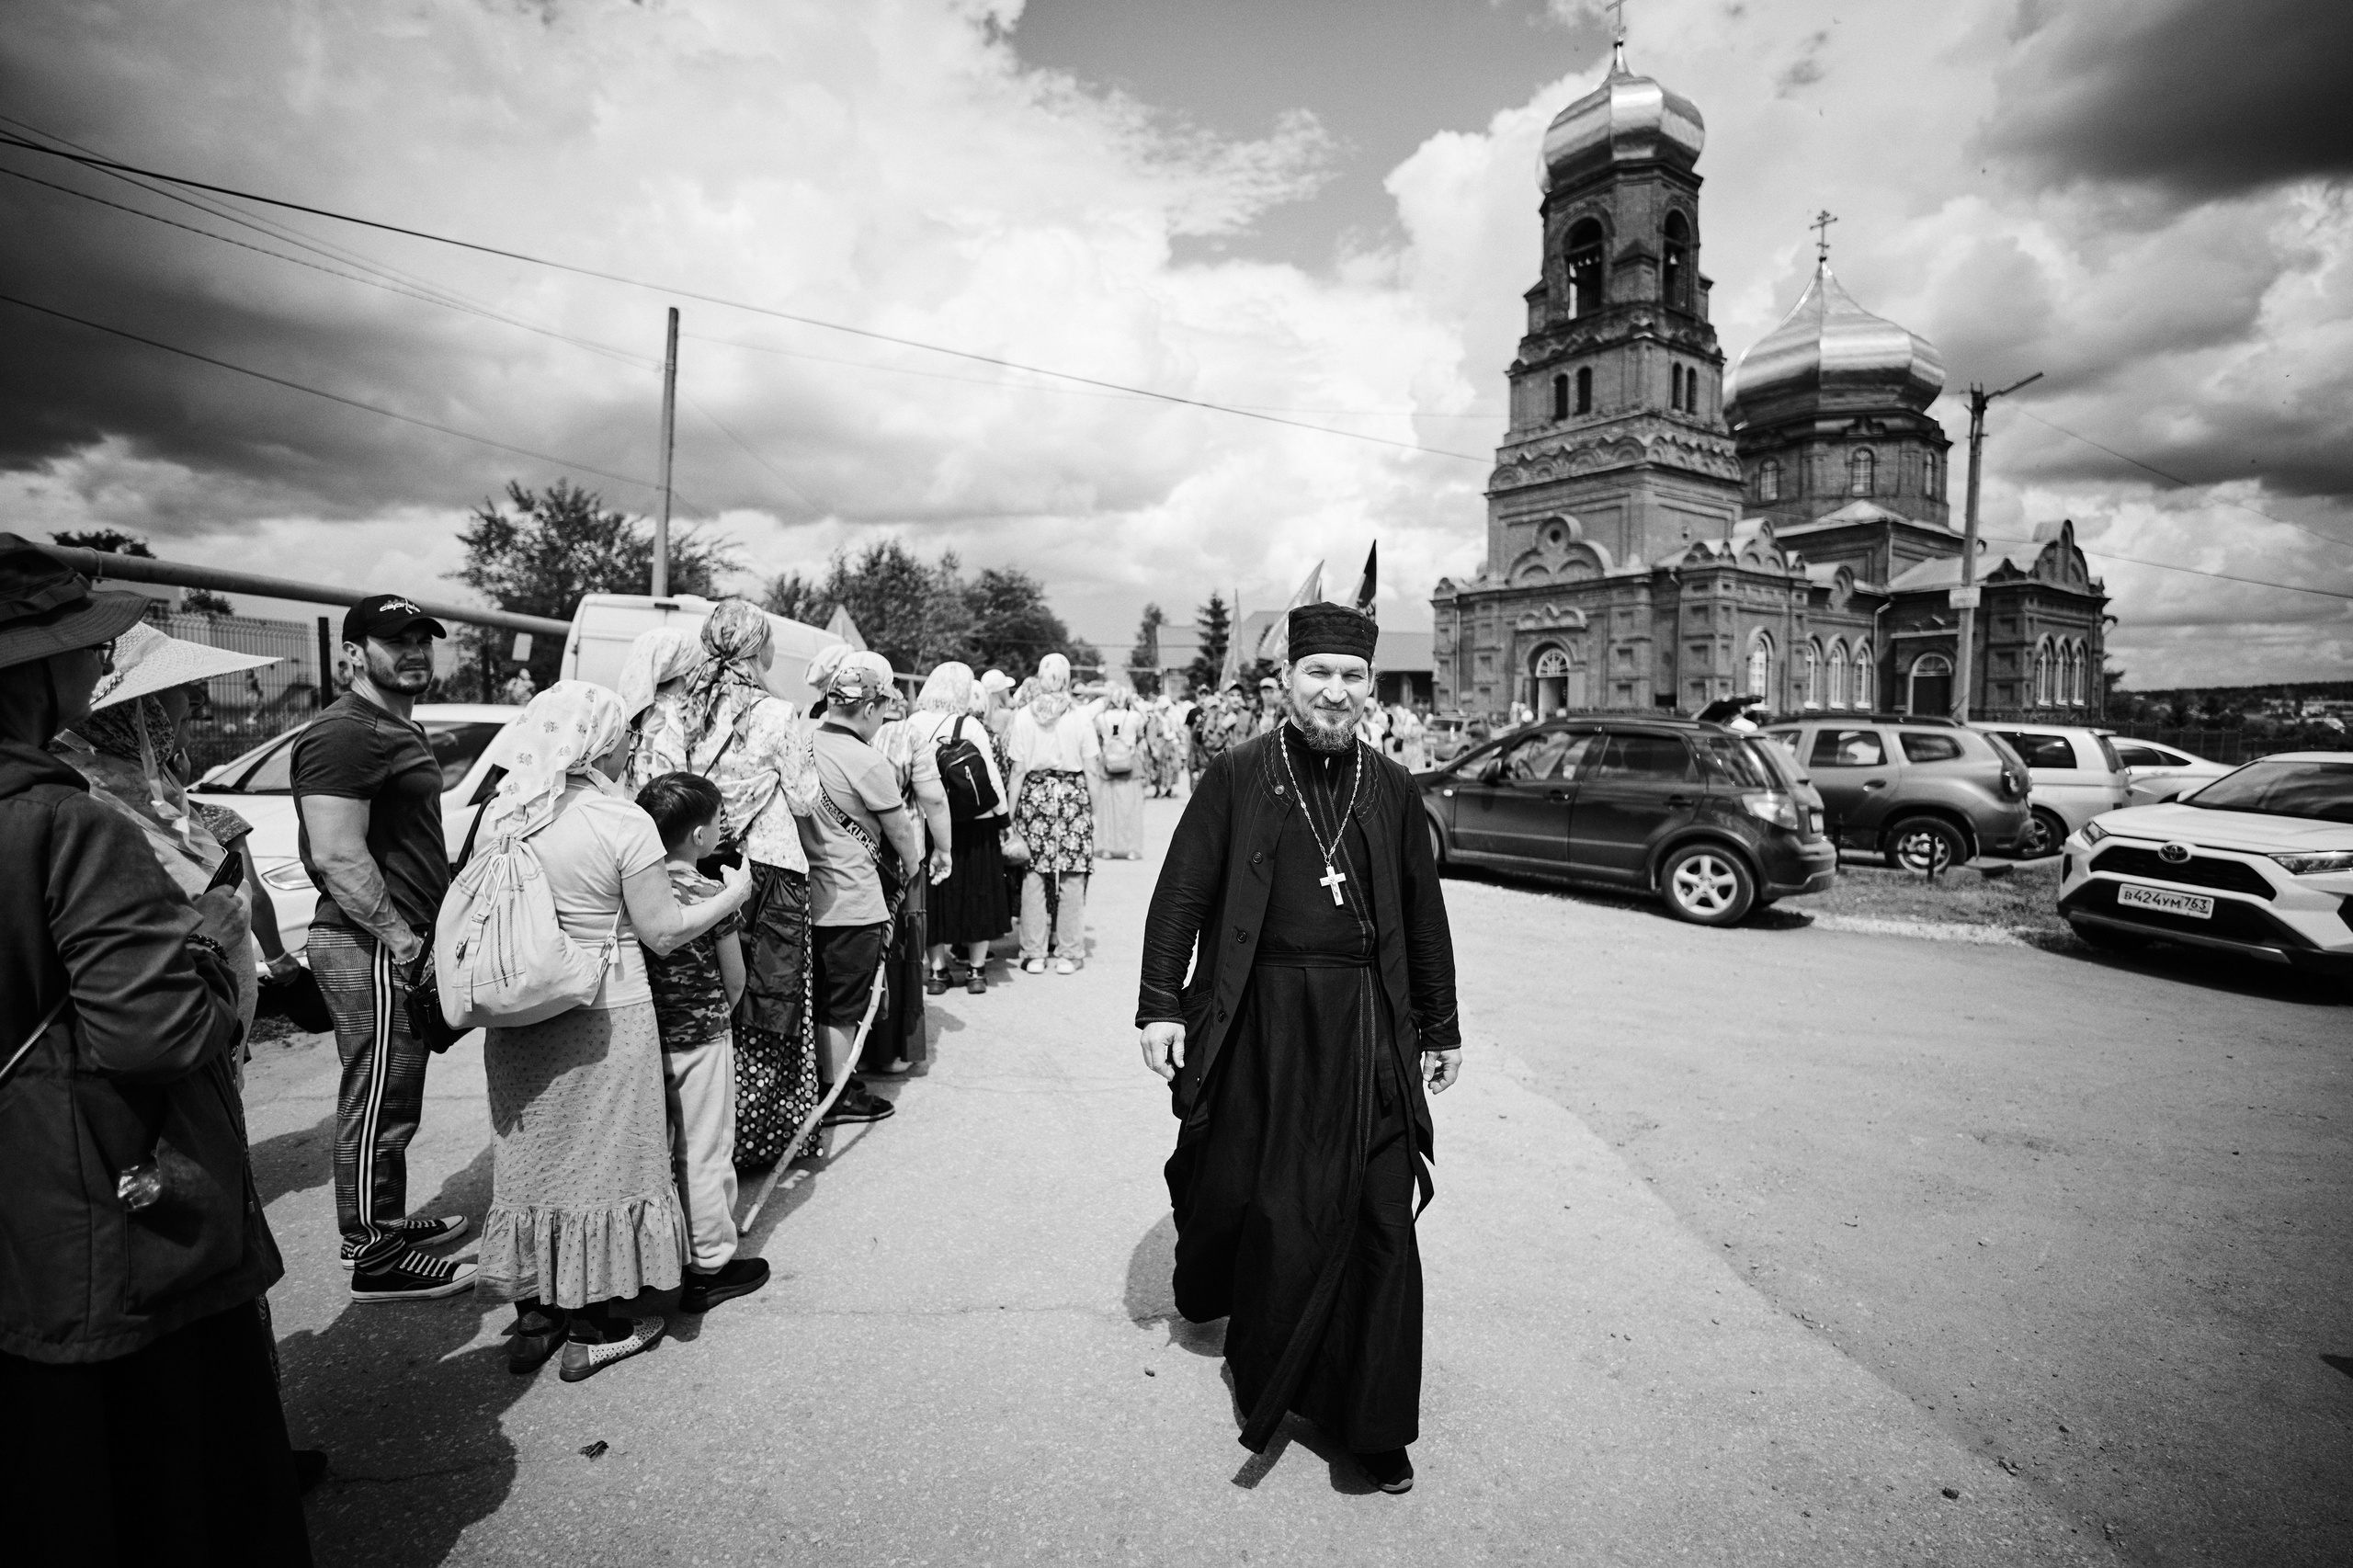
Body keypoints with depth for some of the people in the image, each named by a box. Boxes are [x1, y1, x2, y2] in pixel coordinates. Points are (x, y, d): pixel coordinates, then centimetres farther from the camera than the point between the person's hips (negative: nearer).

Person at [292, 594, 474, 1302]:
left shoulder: (402, 730, 18)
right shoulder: (343, 734, -15)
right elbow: (337, 855, -23)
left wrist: (426, 934, 20)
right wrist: (403, 941, -22)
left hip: (405, 940, 10)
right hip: (373, 948, -10)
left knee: (391, 1099, 20)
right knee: (379, 1104, -1)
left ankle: (385, 1221, 34)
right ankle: (375, 1258, 11)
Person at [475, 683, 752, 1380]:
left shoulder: (500, 816, 2)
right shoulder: (623, 823, -15)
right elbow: (663, 932, -13)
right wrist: (735, 893, 0)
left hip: (518, 1017, 6)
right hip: (603, 1017, -5)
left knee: (533, 1160, 18)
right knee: (604, 1161, 9)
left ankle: (535, 1318, 31)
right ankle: (596, 1328, 21)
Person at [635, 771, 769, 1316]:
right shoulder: (710, 895, -18)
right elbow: (734, 979, -10)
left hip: (645, 1035, 6)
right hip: (700, 1039, -5)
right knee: (704, 1153, 7)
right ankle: (709, 1264, 19)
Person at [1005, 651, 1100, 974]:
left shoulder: (1023, 717, 0)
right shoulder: (1080, 719, -2)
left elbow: (1018, 769, 1)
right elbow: (1092, 766, -3)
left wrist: (1011, 811, 6)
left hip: (1035, 795, 1)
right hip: (1073, 795, -1)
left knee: (1033, 878, 6)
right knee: (1072, 879, 5)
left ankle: (1034, 954, 11)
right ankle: (1068, 954, 10)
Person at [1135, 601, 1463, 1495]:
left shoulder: (1390, 789, 6)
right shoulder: (1237, 777, -1)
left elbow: (1423, 915, 12)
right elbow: (1181, 895, -1)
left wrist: (1439, 1028, 14)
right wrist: (1160, 1004, -7)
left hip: (1364, 1029, 2)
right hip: (1256, 1020, -1)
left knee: (1375, 1215, 2)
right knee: (1235, 1182, 13)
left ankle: (1370, 1421, 19)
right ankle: (1206, 1294, 48)